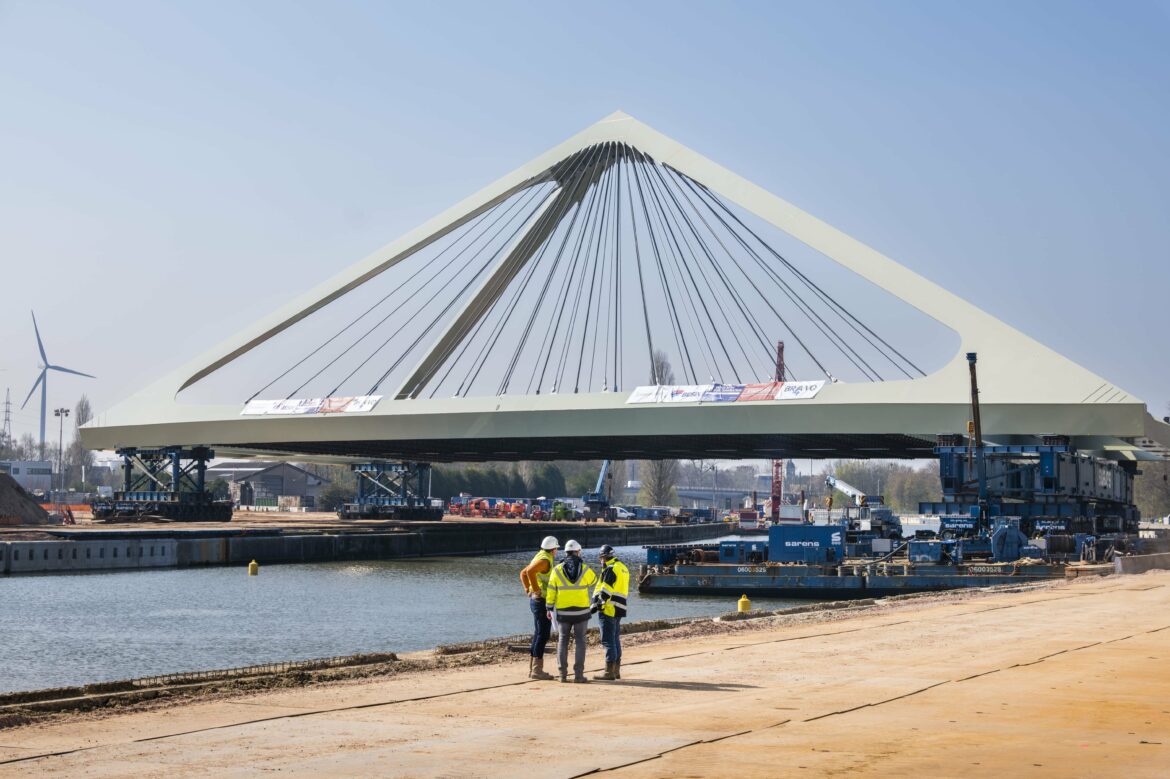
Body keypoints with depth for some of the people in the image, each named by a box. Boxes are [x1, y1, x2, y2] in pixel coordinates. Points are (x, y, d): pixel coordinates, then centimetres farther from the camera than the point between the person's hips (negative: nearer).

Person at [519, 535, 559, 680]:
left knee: (538, 635, 13)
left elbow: (523, 573, 24)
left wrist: (528, 590, 15)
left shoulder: (540, 558, 16)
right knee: (542, 635, -9)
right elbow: (530, 572, -32)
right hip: (542, 601, -10)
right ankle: (537, 670, -10)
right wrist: (536, 589, -24)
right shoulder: (545, 560, -15)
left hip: (536, 600, 10)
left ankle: (533, 669, 16)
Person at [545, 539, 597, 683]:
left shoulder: (557, 570, -3)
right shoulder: (585, 569, -6)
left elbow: (551, 591, 1)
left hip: (563, 612, 1)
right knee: (580, 642, 4)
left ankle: (563, 673, 8)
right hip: (581, 611, -1)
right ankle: (578, 674, -1)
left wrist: (549, 608, 11)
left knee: (562, 641, 11)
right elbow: (593, 580, 14)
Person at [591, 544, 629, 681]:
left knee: (608, 640, -7)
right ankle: (616, 670, 21)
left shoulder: (610, 569, -12)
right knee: (615, 639, 16)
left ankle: (609, 672, -8)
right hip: (619, 609, 10)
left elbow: (605, 590, -20)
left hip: (609, 609, -10)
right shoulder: (623, 568, 17)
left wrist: (597, 604, -15)